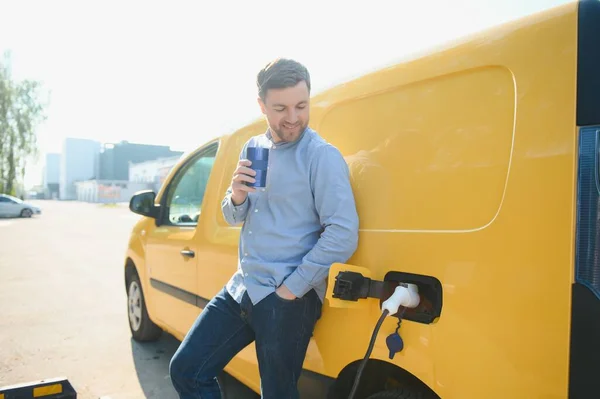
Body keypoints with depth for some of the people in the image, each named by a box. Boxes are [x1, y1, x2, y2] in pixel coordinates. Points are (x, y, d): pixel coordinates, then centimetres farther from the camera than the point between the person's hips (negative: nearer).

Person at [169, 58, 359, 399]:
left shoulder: (322, 156, -12)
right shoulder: (253, 148, 9)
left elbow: (343, 235, -20)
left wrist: (291, 288, -17)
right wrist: (236, 195, -8)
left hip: (288, 300, -7)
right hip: (241, 288, 7)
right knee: (186, 370, 10)